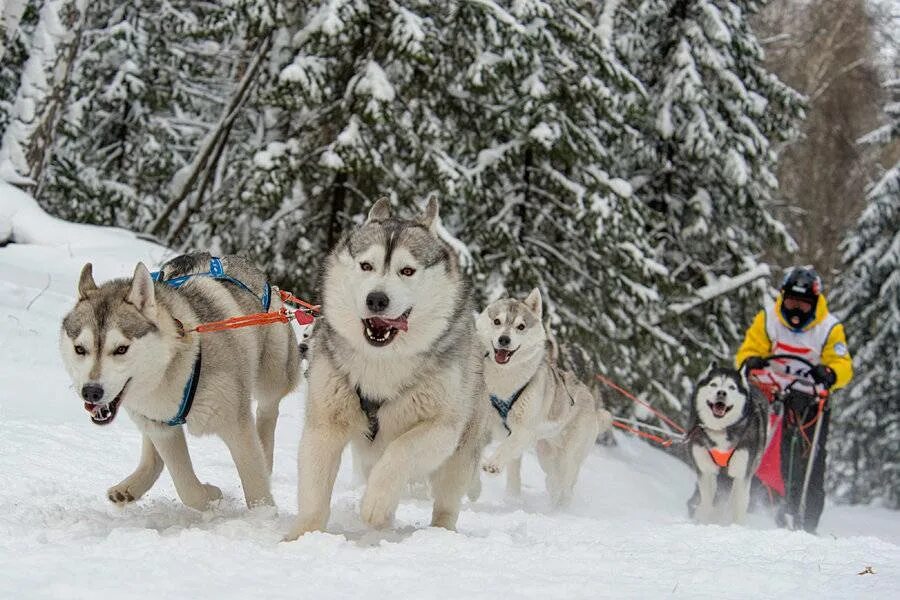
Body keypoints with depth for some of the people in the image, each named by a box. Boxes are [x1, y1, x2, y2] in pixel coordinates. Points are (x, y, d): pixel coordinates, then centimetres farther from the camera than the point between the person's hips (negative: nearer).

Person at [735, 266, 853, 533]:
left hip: (811, 401, -1)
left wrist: (829, 374, -32)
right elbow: (748, 350, 0)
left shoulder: (830, 328, -5)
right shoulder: (768, 319, 0)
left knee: (810, 464, -6)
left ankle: (806, 523, -2)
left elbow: (843, 366, -9)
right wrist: (750, 362, -24)